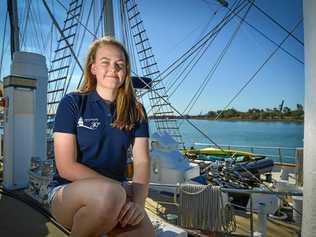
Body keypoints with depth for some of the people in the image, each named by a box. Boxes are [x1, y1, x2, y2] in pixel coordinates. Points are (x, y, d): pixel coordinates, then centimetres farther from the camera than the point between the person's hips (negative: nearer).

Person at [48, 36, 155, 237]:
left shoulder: (136, 111, 3)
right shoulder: (72, 103, -6)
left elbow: (142, 162, -4)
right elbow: (66, 167, -13)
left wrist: (138, 201, -22)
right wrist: (120, 190, -20)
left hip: (117, 192, 2)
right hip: (68, 191, -1)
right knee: (108, 194, -34)